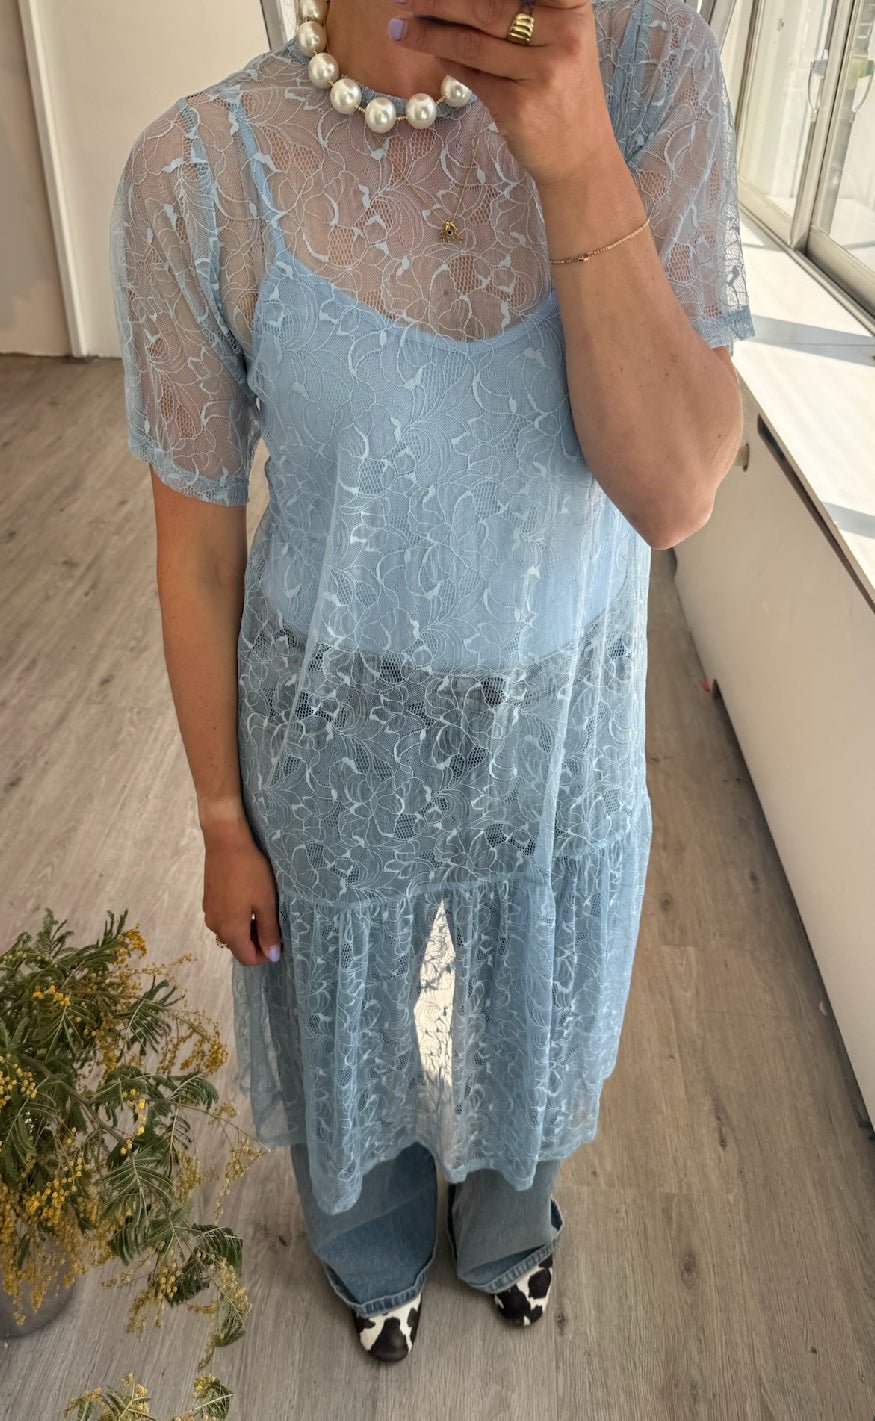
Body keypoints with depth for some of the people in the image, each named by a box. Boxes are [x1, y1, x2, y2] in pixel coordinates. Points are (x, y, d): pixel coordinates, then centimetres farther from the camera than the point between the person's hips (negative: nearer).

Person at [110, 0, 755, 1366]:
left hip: (567, 726, 2)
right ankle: (375, 1252, 65)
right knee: (350, 1031, 26)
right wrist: (223, 823, -1)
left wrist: (577, 159, -32)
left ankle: (506, 1224, 68)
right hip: (340, 736, -1)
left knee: (533, 1021, 29)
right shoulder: (197, 173, -18)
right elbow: (197, 545, -9)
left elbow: (676, 494, -20)